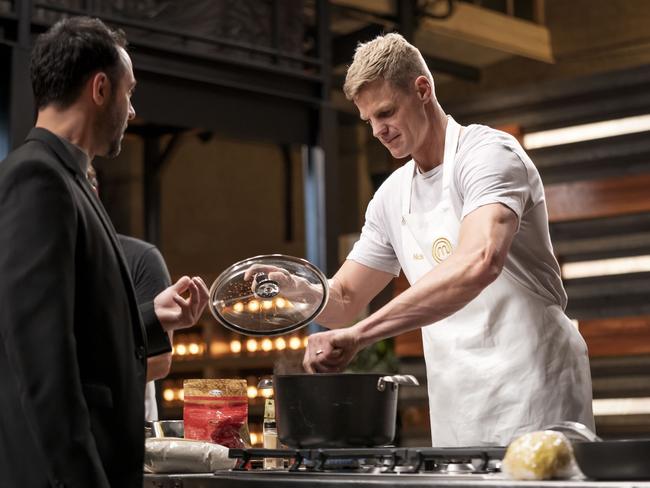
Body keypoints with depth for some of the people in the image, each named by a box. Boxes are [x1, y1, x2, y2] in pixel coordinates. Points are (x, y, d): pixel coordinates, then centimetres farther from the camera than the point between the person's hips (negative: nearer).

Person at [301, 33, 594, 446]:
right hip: (454, 413, 7)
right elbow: (342, 302, 17)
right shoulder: (391, 197, 12)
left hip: (529, 397, -6)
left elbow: (480, 262, -31)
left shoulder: (488, 153, -12)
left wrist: (359, 335, -34)